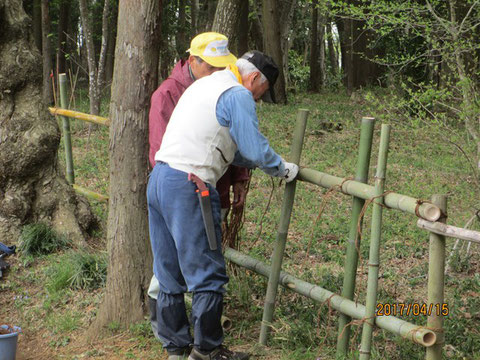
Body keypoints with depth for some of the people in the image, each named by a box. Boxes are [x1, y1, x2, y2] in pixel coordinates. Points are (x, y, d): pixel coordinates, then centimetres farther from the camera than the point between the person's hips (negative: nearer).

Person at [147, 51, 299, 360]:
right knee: (208, 275, 1)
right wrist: (284, 170, 7)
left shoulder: (205, 85, 23)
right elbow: (256, 149, -10)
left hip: (158, 178, 10)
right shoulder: (238, 95, -7)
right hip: (187, 187, -10)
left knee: (170, 274, 15)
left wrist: (261, 162, 29)